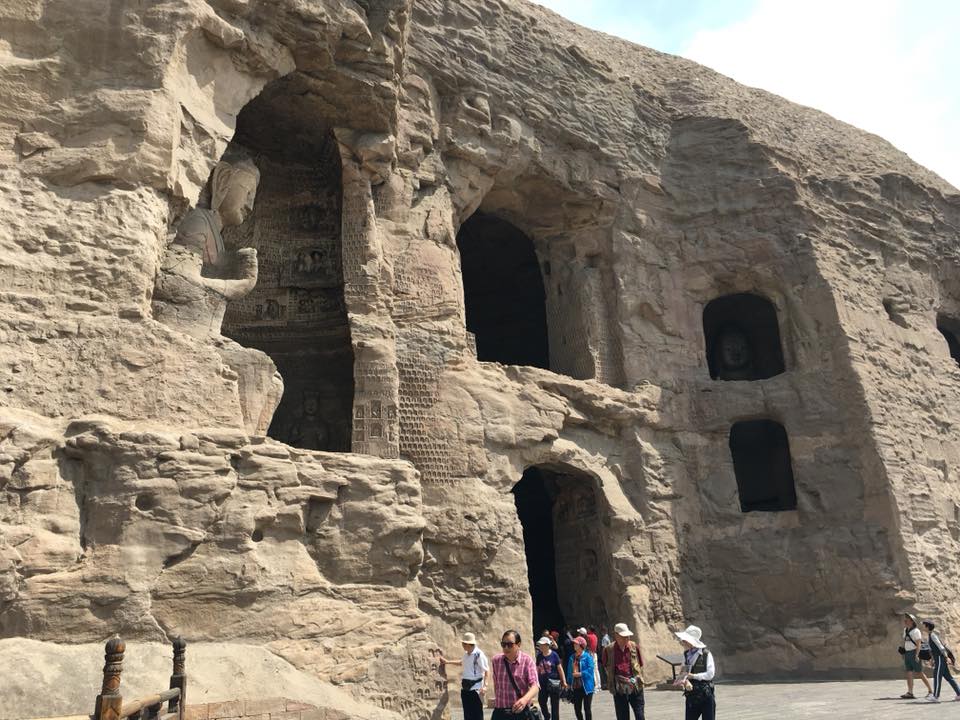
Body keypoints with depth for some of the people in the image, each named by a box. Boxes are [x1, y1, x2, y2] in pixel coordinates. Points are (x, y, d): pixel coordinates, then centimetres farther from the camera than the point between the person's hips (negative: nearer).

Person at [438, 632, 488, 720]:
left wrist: (485, 685, -22)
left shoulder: (479, 654, -15)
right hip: (465, 687, 8)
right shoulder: (466, 654, 8)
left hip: (475, 688, -8)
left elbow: (487, 670, -15)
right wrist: (447, 662, 30)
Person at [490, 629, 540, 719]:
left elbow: (535, 686, -19)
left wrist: (525, 699, -38)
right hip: (500, 712, 2)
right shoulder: (496, 660, 0)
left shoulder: (527, 661, -10)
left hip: (520, 711, -2)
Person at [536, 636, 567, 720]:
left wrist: (564, 681, -5)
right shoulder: (539, 656, 2)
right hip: (543, 683, 4)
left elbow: (560, 669, -5)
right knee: (542, 702, 9)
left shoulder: (554, 655, -8)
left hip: (554, 683, -4)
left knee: (554, 704, 5)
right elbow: (538, 670, 8)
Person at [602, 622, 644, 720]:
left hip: (636, 687, 1)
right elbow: (606, 668, 7)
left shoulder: (634, 646, 0)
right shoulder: (608, 650, -4)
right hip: (620, 690, -1)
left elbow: (641, 664, 11)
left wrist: (638, 679, 4)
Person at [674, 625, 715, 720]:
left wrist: (692, 676, -19)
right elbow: (684, 672, 2)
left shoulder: (706, 654, -10)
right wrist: (685, 681, -20)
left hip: (706, 695, -5)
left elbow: (710, 674, -15)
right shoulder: (686, 654, 6)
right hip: (691, 696, 5)